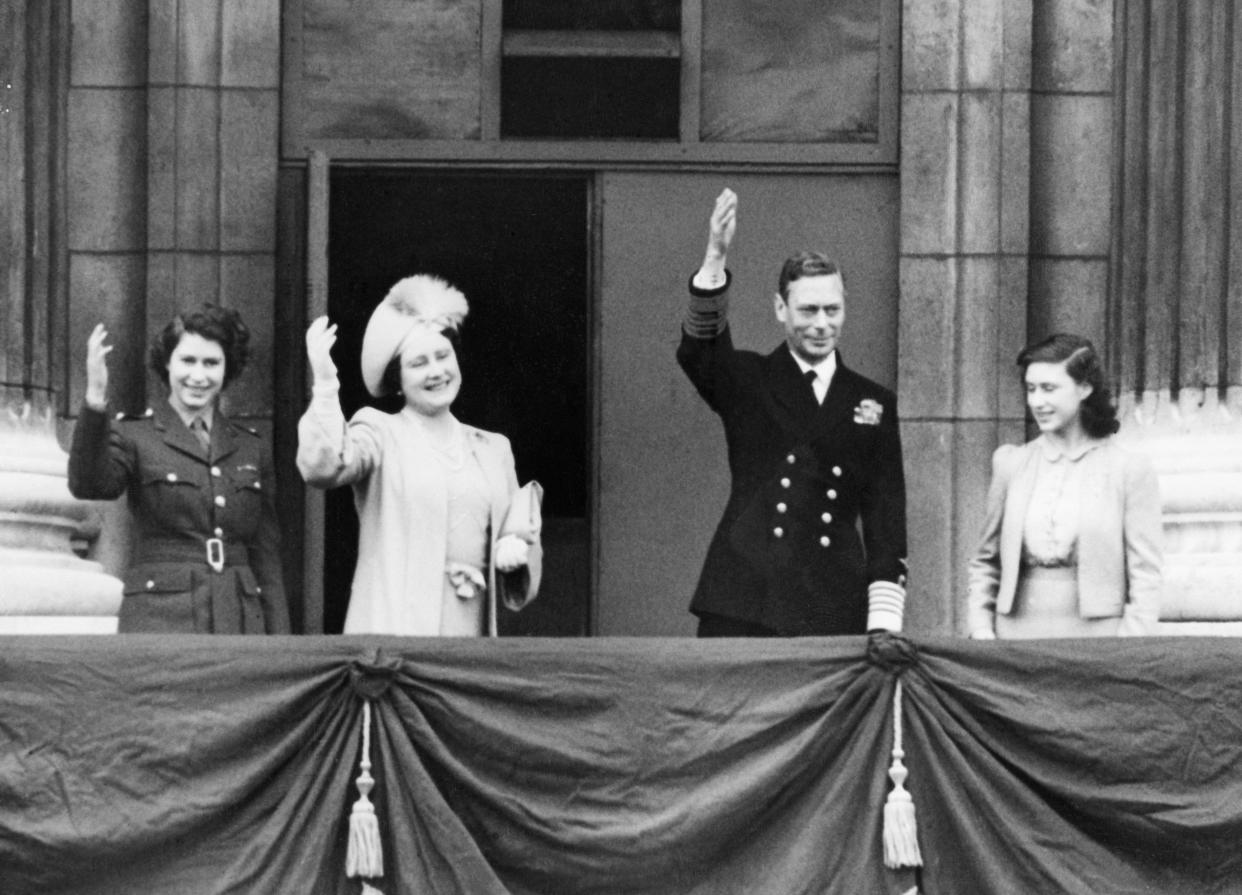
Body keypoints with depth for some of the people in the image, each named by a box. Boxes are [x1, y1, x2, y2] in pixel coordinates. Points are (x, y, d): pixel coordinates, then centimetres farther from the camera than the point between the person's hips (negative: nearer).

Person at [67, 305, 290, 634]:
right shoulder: (134, 435, 5)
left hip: (240, 622, 3)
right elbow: (88, 485, -16)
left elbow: (267, 559, 16)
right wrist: (95, 403, -29)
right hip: (160, 622, -3)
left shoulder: (251, 449, 16)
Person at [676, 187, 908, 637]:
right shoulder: (748, 383, 9)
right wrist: (715, 259, -28)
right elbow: (698, 349, -12)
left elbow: (886, 517, 10)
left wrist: (883, 625, 0)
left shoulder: (873, 404, 13)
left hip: (836, 614, 1)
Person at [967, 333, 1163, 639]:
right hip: (1016, 634, 3)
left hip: (1095, 639, -3)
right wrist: (981, 628, 4)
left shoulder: (1130, 470, 1)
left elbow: (1146, 578, -1)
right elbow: (984, 563, 18)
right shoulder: (1011, 463, 11)